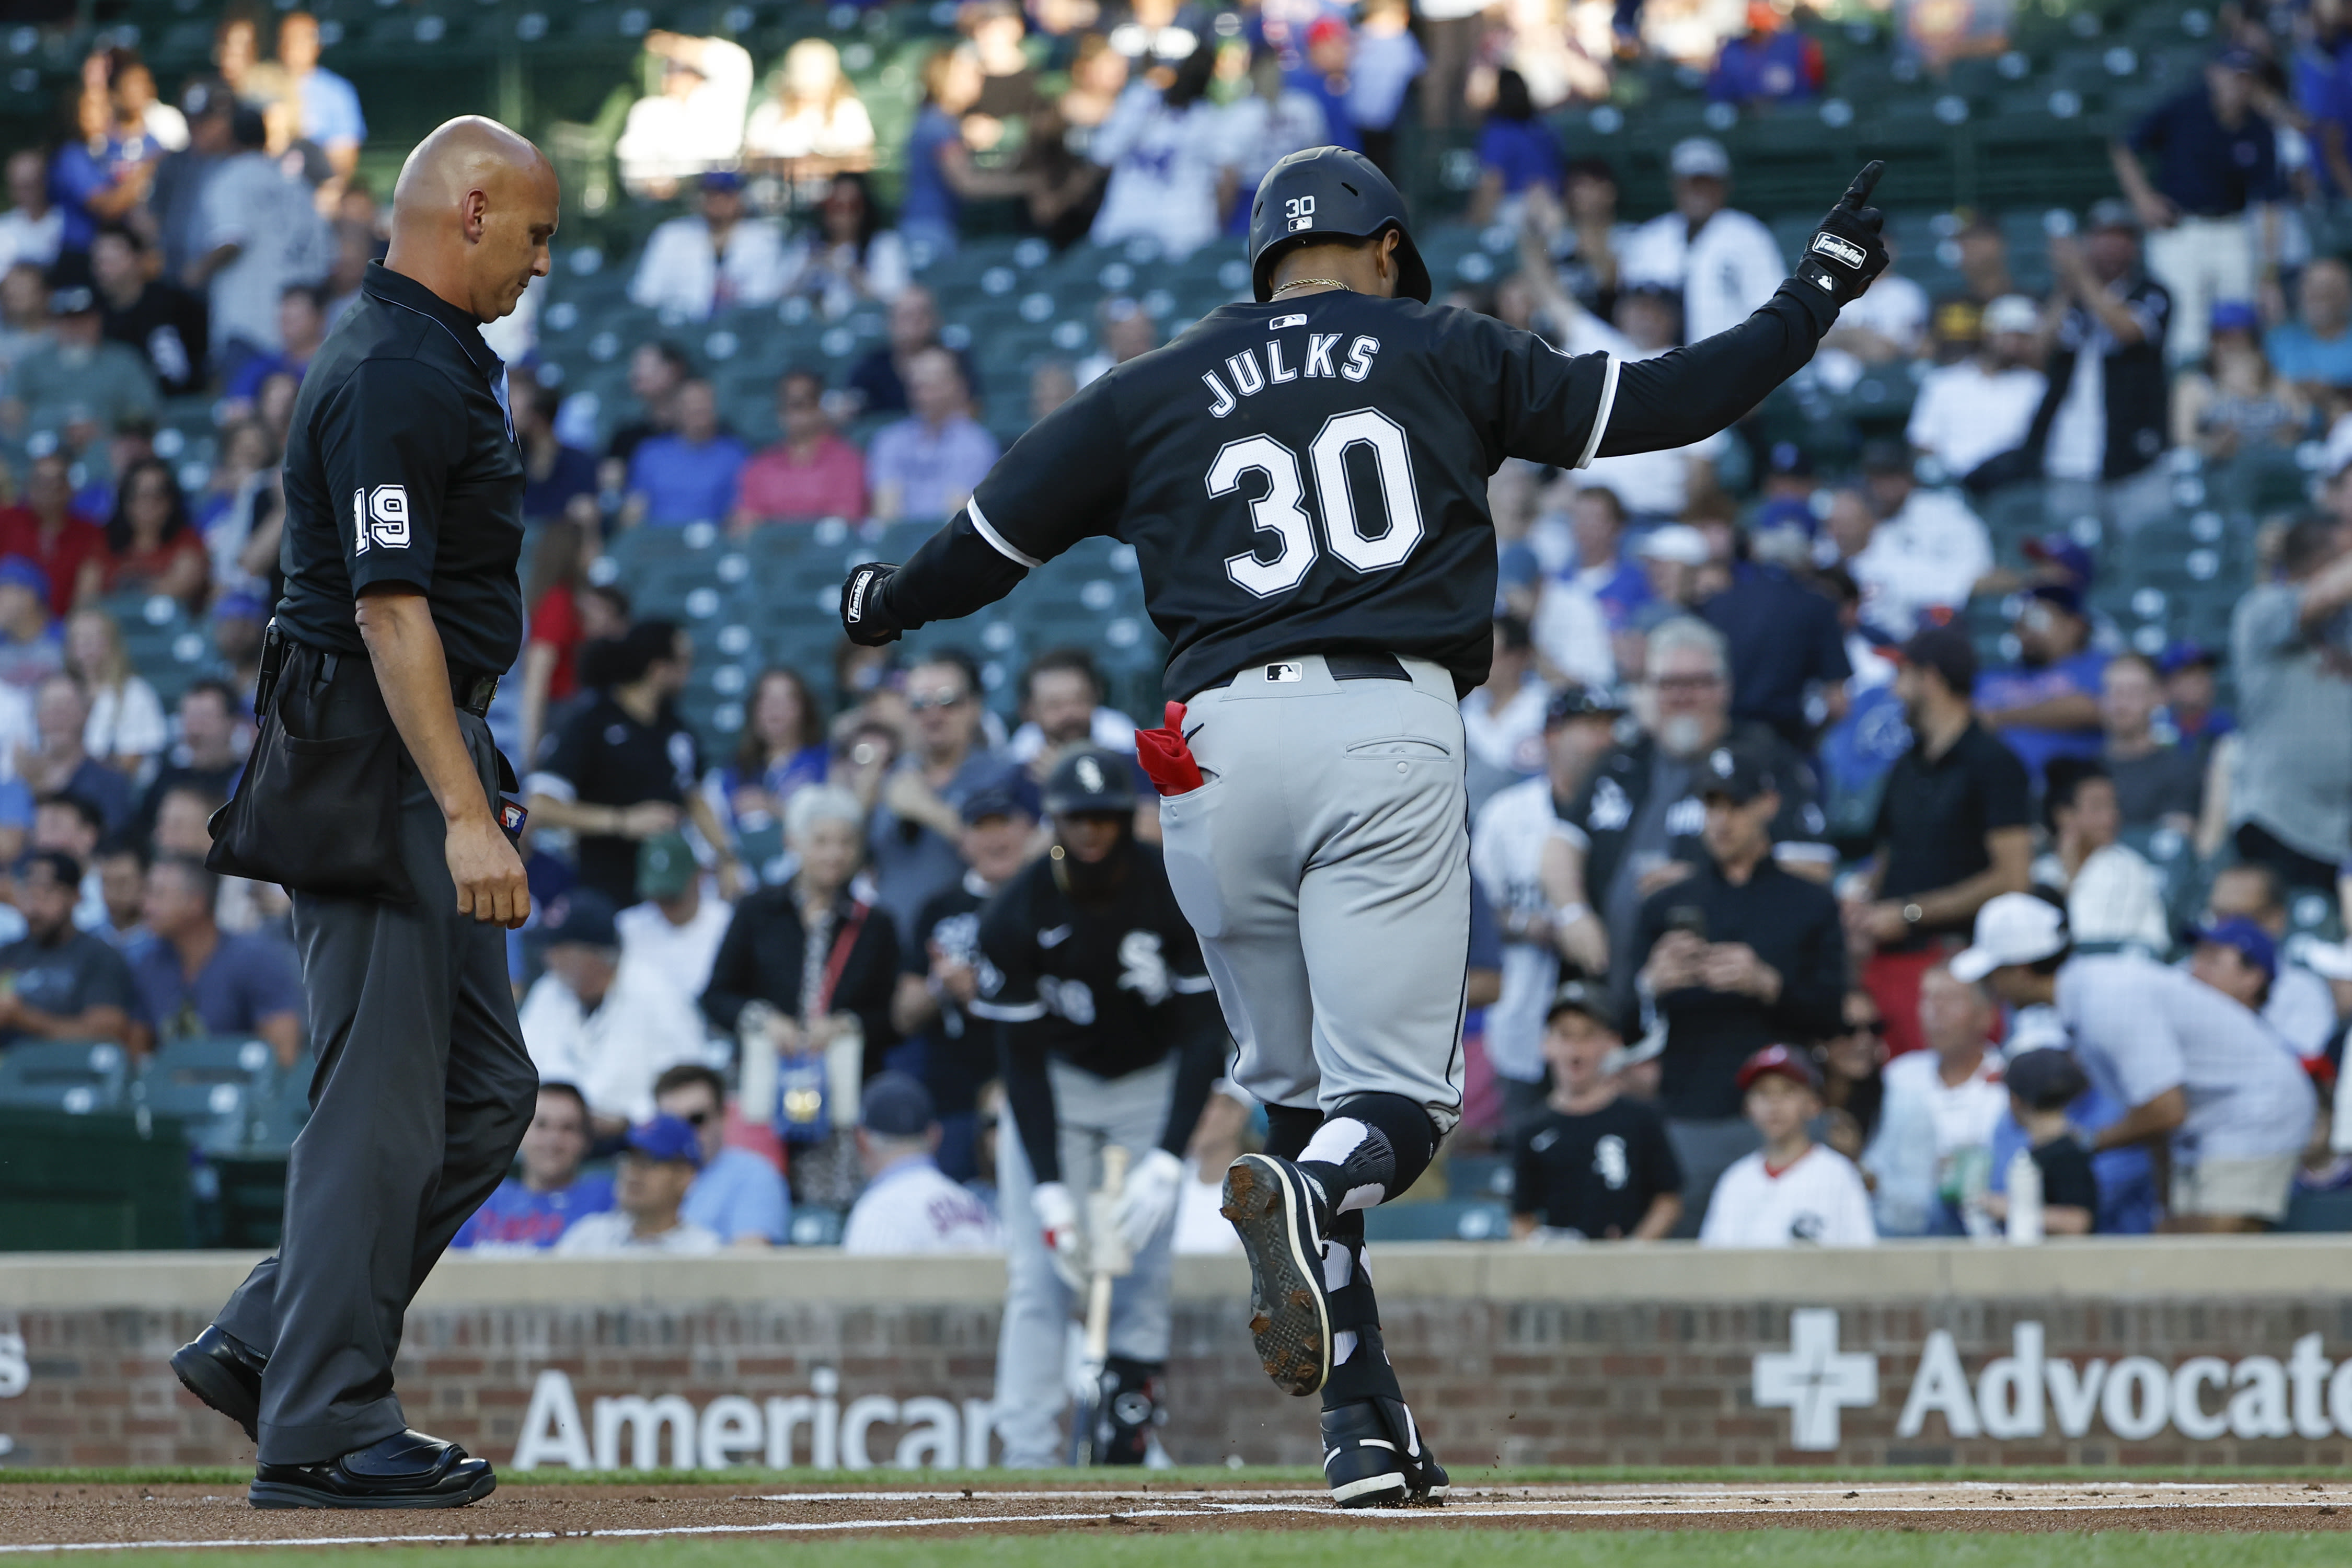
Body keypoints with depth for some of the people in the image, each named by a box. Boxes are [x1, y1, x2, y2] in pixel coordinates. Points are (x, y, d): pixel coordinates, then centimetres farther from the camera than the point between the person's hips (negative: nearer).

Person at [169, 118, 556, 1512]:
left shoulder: (433, 363, 18)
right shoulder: (395, 378, -16)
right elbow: (389, 610, -23)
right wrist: (465, 815, -28)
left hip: (421, 771, 11)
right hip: (380, 764, -11)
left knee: (485, 1093, 11)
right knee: (383, 1104, -7)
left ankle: (265, 1348, 14)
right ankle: (322, 1427, -3)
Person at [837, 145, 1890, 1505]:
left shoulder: (1156, 394, 18)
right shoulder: (1446, 358, 15)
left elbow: (995, 538, 21)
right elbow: (1656, 405, 12)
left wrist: (887, 603, 42)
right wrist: (1822, 294, 24)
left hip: (1219, 742, 2)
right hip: (1388, 730, -2)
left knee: (1300, 1098, 14)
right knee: (1397, 1101, -4)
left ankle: (1365, 1430, 8)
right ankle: (1307, 1192, -40)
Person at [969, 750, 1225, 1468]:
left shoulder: (1177, 894, -22)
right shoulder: (1015, 914, -22)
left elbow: (1204, 1033, -21)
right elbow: (1021, 1060, -18)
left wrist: (1167, 1163, -31)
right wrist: (1049, 1189, -26)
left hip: (1154, 1082, 0)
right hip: (1055, 1085, 0)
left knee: (1142, 1273, -10)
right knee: (1038, 1280, -11)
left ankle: (1128, 1446, -4)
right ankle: (1027, 1461, -13)